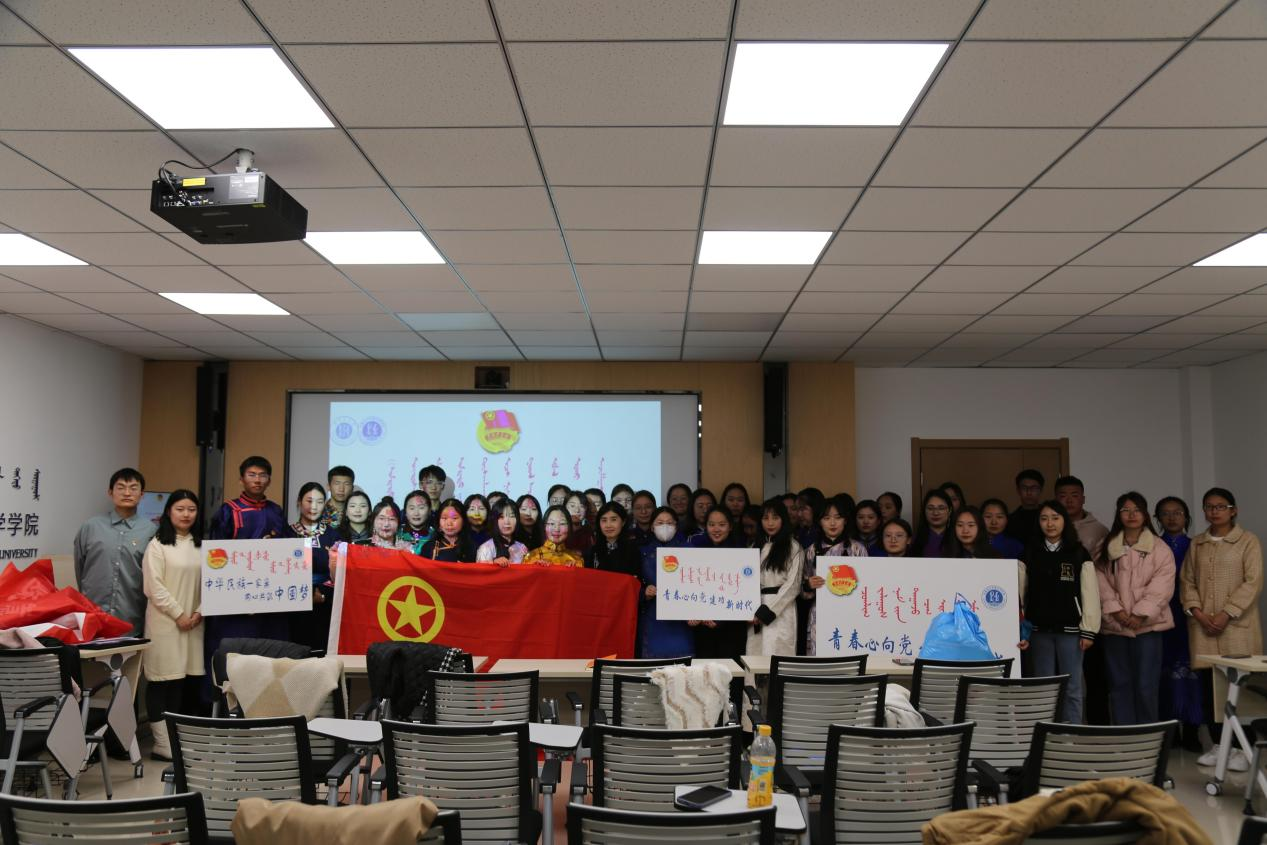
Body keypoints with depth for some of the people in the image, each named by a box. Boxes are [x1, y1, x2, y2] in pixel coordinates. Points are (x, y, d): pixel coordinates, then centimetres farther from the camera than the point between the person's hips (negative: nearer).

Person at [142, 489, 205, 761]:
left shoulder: (202, 546, 13)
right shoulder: (157, 545, -1)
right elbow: (154, 587, -8)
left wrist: (199, 612, -3)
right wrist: (178, 615, -11)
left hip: (194, 622, 5)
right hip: (165, 622, -5)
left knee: (192, 680, 5)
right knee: (164, 680, -4)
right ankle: (164, 743, 1)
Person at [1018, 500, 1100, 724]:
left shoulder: (1079, 554, 2)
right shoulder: (1030, 555, 7)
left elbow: (1090, 593, -1)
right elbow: (1020, 594, 4)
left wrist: (1088, 630, -6)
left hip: (1070, 630, -2)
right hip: (1039, 630, 2)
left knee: (1072, 689, 3)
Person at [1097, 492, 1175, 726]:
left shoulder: (1160, 549, 3)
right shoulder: (1106, 548, 10)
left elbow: (1162, 586, -5)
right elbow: (1102, 582, 3)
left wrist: (1141, 614, -13)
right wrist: (1116, 610, -10)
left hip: (1147, 625, -2)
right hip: (1114, 625, 2)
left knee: (1146, 686, -3)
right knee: (1119, 684, 5)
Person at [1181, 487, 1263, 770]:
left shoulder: (1248, 541, 2)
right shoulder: (1196, 544, 14)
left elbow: (1253, 582, -6)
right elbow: (1187, 580, 11)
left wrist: (1226, 614, -13)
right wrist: (1197, 612, -5)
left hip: (1236, 625, -4)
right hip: (1202, 625, 4)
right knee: (1208, 685, 3)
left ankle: (1241, 747, 1)